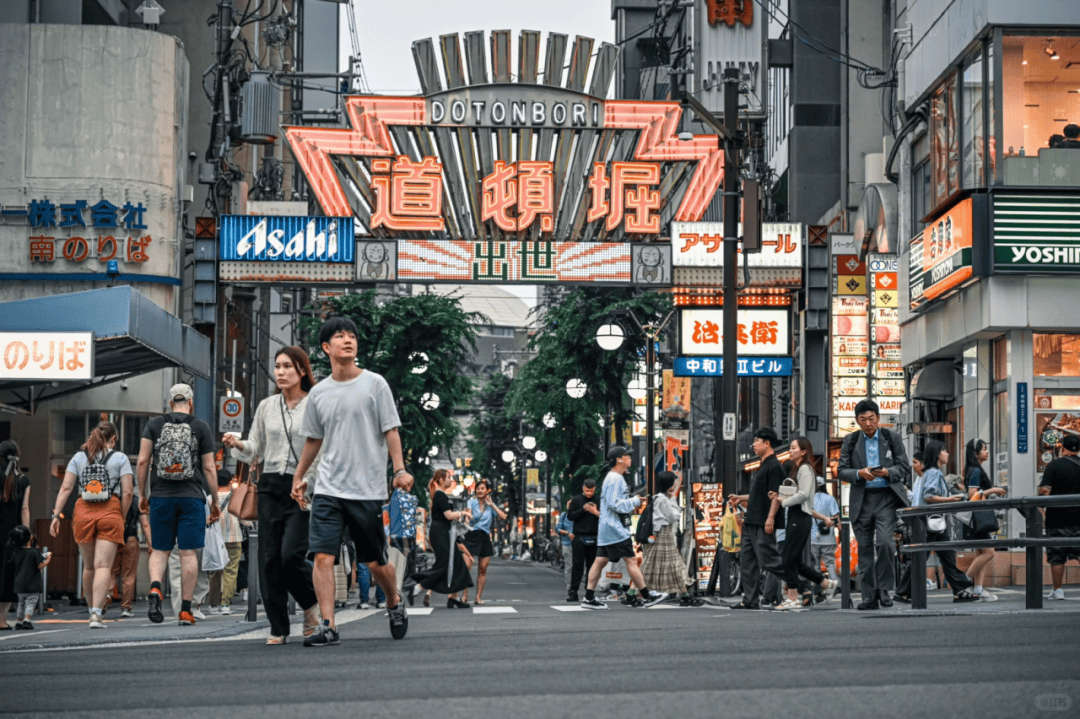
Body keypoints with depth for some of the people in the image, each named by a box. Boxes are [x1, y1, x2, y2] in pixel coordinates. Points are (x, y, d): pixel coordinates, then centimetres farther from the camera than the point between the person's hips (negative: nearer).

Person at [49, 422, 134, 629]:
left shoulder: (78, 458, 13)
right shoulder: (120, 458, 6)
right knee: (103, 566, -7)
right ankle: (96, 613, -21)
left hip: (83, 513, 3)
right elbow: (127, 492, -2)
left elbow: (65, 488, 3)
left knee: (89, 566, 17)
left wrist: (56, 515, 0)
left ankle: (93, 609, 28)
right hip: (110, 513, -3)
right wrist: (122, 517, 8)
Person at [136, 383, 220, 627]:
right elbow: (209, 468, 1)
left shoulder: (154, 425, 6)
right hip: (192, 497, -1)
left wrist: (142, 494, 10)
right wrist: (215, 501, 8)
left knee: (160, 550, 10)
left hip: (161, 497, 1)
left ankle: (155, 589, -18)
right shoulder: (201, 427, 3)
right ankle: (185, 610, 0)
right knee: (188, 553, 1)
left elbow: (142, 462, 0)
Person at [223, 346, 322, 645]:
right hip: (271, 486, 5)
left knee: (291, 554, -15)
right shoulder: (266, 406, 12)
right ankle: (278, 629, 6)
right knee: (269, 559, -1)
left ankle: (312, 603, 14)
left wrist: (307, 485, -15)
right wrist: (238, 444, -5)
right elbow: (255, 450, 15)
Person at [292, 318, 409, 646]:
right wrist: (299, 476, 24)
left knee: (375, 562, 6)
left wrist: (400, 469, -11)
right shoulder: (318, 393, 8)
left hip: (369, 489, -2)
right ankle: (328, 626, -11)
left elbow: (390, 431, -1)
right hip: (328, 489, 2)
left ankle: (395, 604, 33)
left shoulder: (374, 384, 0)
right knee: (322, 557, -12)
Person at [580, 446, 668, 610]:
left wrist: (635, 503, 13)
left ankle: (589, 598, 5)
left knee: (600, 561, 7)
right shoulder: (615, 479, -14)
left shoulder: (616, 478, 19)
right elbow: (615, 504, -21)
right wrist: (635, 501, -14)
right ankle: (647, 596, -1)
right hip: (615, 529, -11)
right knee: (631, 560, -5)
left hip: (607, 528, 11)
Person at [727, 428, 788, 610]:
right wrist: (741, 498, 19)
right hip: (752, 522, 10)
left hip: (763, 524, -10)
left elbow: (776, 494, -18)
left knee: (768, 560, -11)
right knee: (747, 562, 8)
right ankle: (750, 600, 11)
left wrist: (770, 517, -25)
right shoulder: (762, 466, 20)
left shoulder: (774, 466, -11)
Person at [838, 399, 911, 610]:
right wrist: (859, 473, -16)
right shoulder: (850, 441, 8)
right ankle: (869, 597, 8)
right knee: (865, 549, 3)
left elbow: (905, 467, 4)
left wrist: (887, 472, -16)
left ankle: (884, 589, -5)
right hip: (861, 500, 2)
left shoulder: (892, 438, 6)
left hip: (886, 497, -2)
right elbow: (842, 471, 4)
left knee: (884, 542, -18)